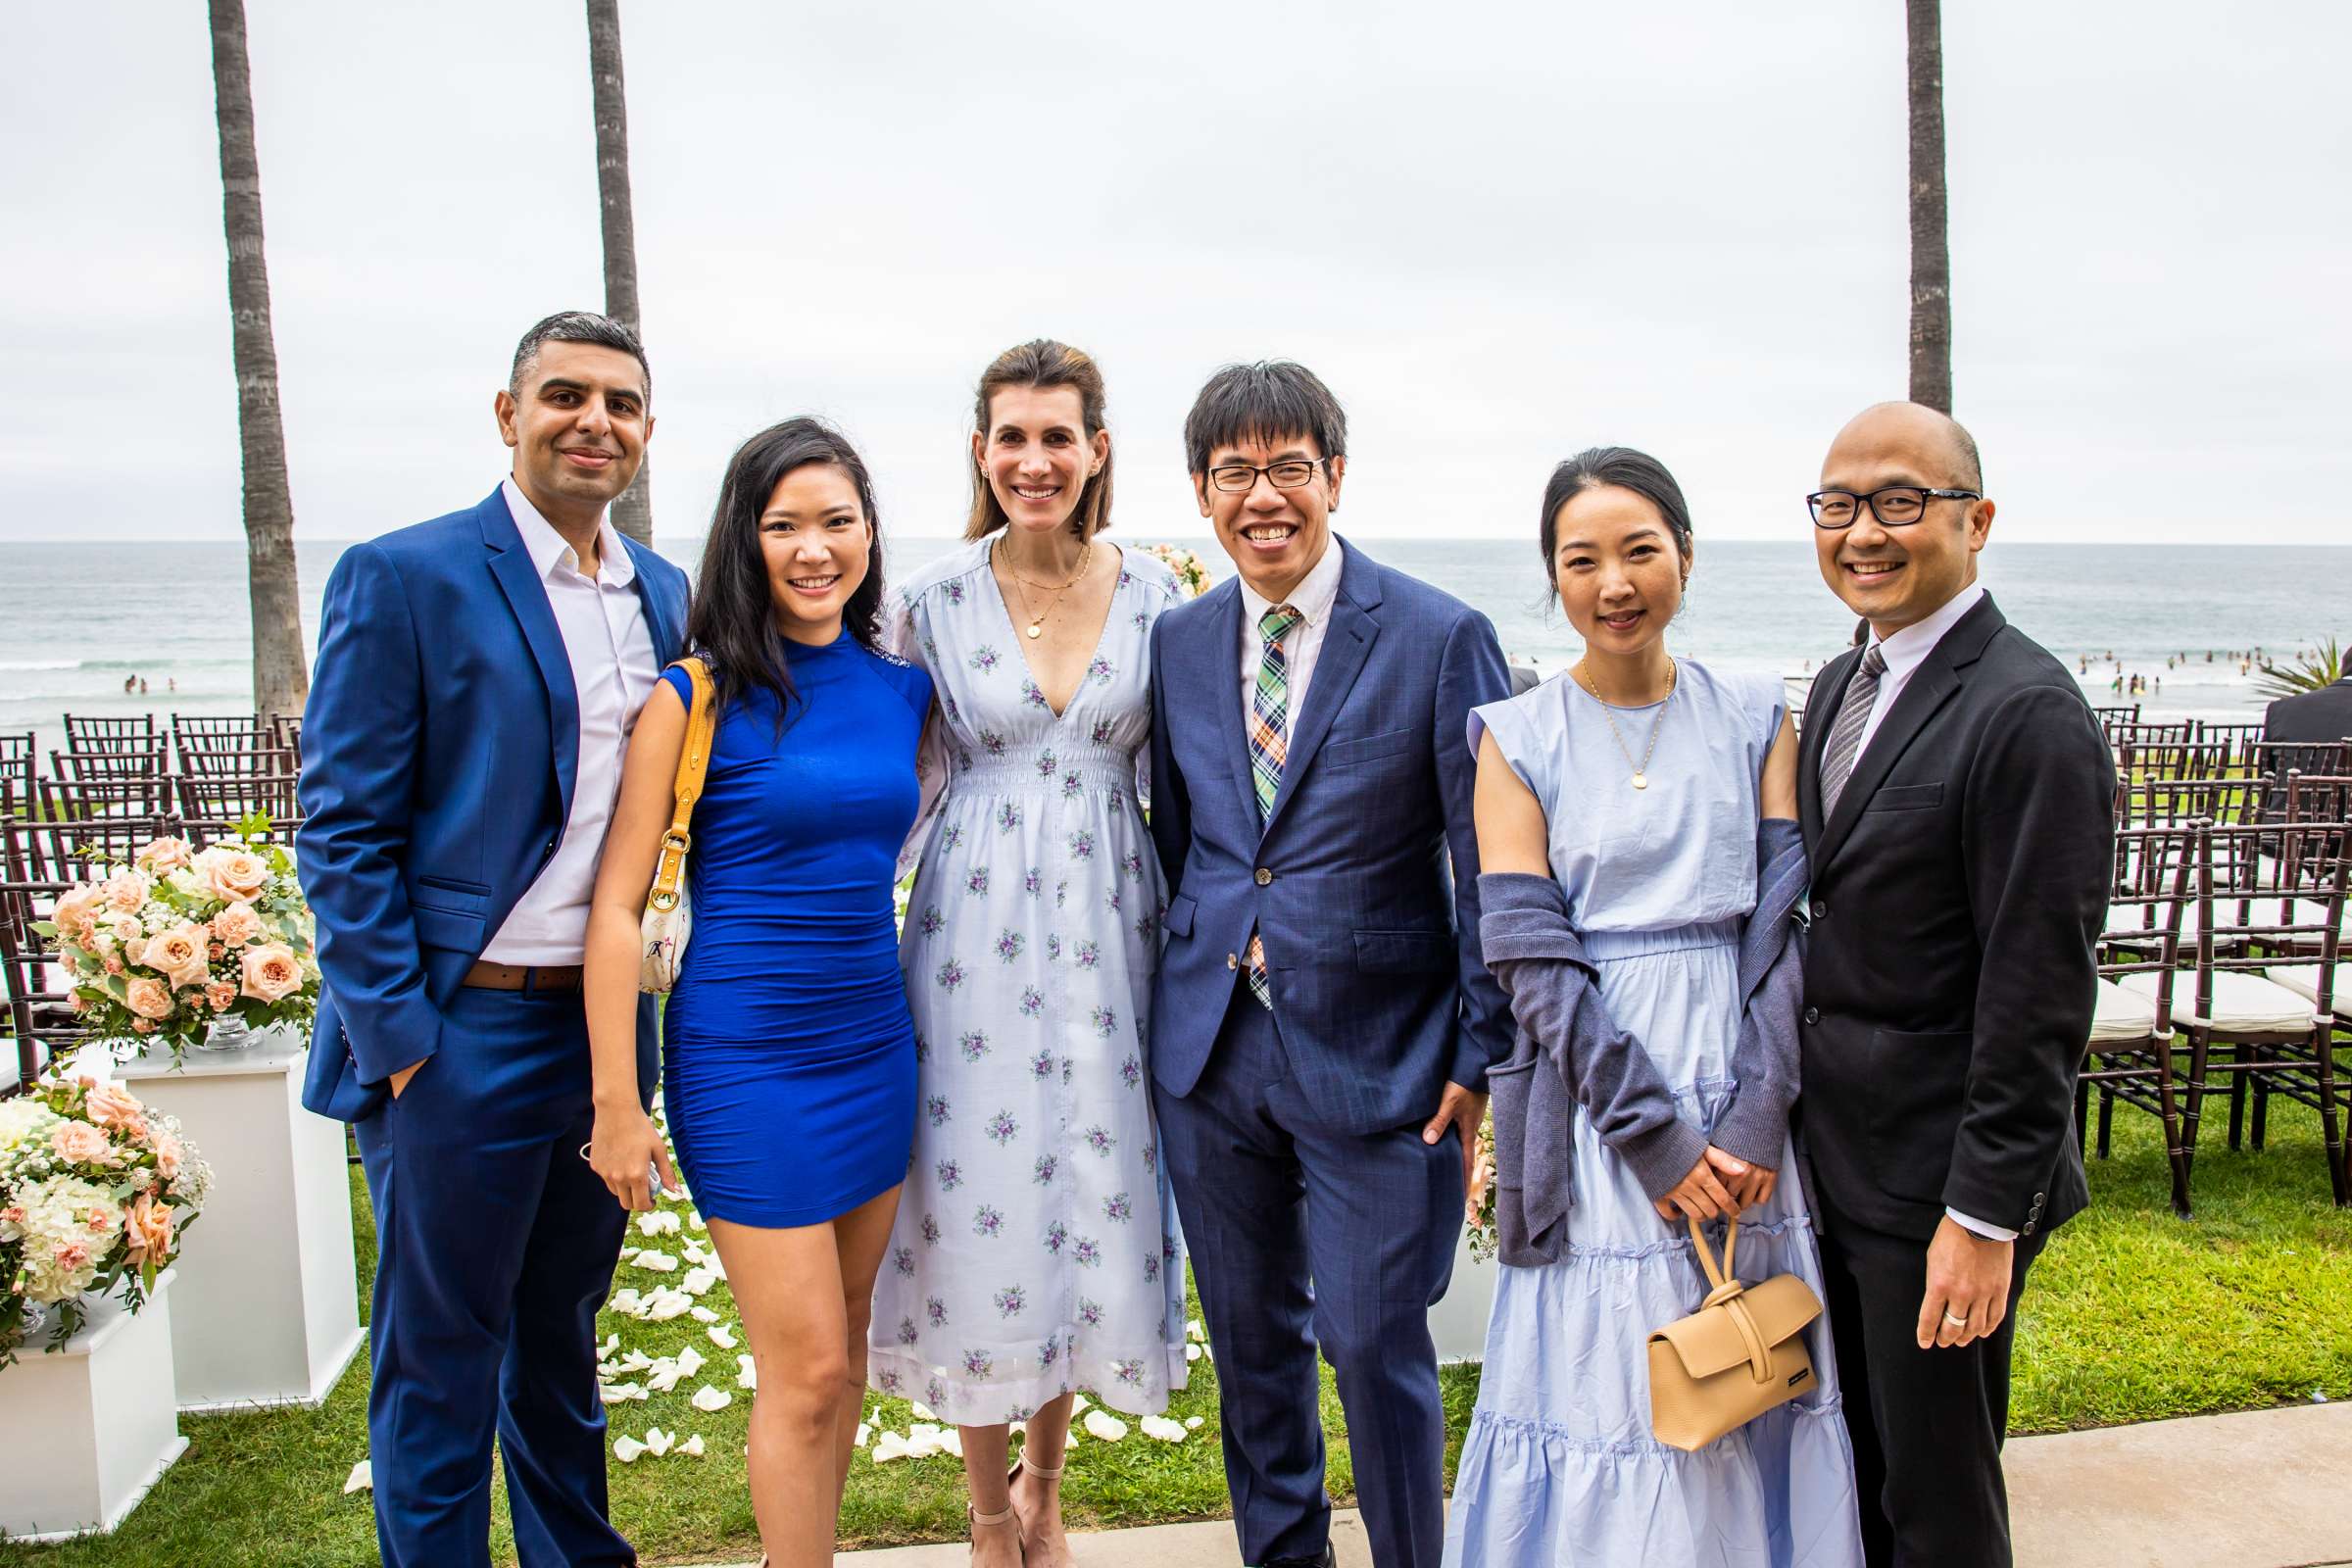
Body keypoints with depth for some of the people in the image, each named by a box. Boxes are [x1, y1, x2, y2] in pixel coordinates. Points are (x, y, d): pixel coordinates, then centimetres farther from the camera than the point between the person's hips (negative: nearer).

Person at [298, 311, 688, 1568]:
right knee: (440, 1361, 9)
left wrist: (642, 1017, 8)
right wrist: (397, 1037, -14)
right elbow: (343, 832, -11)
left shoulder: (664, 593, 8)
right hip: (461, 1038, -5)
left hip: (606, 1033, 6)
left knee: (560, 1328, 22)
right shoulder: (403, 578, -9)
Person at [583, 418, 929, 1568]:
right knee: (806, 1371, 0)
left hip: (877, 1048, 5)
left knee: (839, 1352, 15)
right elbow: (617, 905, -9)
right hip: (747, 1056, -5)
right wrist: (617, 1105, -11)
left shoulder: (903, 691, 4)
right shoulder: (698, 697, -9)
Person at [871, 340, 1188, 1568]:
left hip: (1106, 926, 1)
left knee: (1095, 1201, 9)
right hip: (974, 930, -1)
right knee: (978, 1205, 5)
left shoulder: (1153, 594, 1)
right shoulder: (933, 601, -2)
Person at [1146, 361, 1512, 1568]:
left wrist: (1481, 1057, -9)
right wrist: (1178, 1001, 11)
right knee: (1247, 1333, 17)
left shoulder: (1442, 638, -9)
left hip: (1372, 1052, -4)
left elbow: (1493, 865, -8)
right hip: (1209, 1048, 5)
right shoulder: (1177, 641, 4)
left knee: (1375, 1343, 4)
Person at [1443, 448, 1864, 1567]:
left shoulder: (1756, 720, 5)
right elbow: (1530, 958, -8)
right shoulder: (1519, 738, -2)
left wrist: (1763, 1110, -13)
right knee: (1607, 1379, 5)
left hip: (1741, 1102, 2)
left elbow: (1785, 922, 0)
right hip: (1594, 1103, -2)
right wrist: (1654, 1134, -14)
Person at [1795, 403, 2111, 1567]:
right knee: (1858, 1473, 22)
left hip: (1938, 1179, -8)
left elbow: (2041, 991, -20)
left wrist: (1986, 1215, -18)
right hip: (1841, 1161, 8)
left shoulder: (2027, 713, -18)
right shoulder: (1843, 686, 9)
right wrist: (1798, 1116, 13)